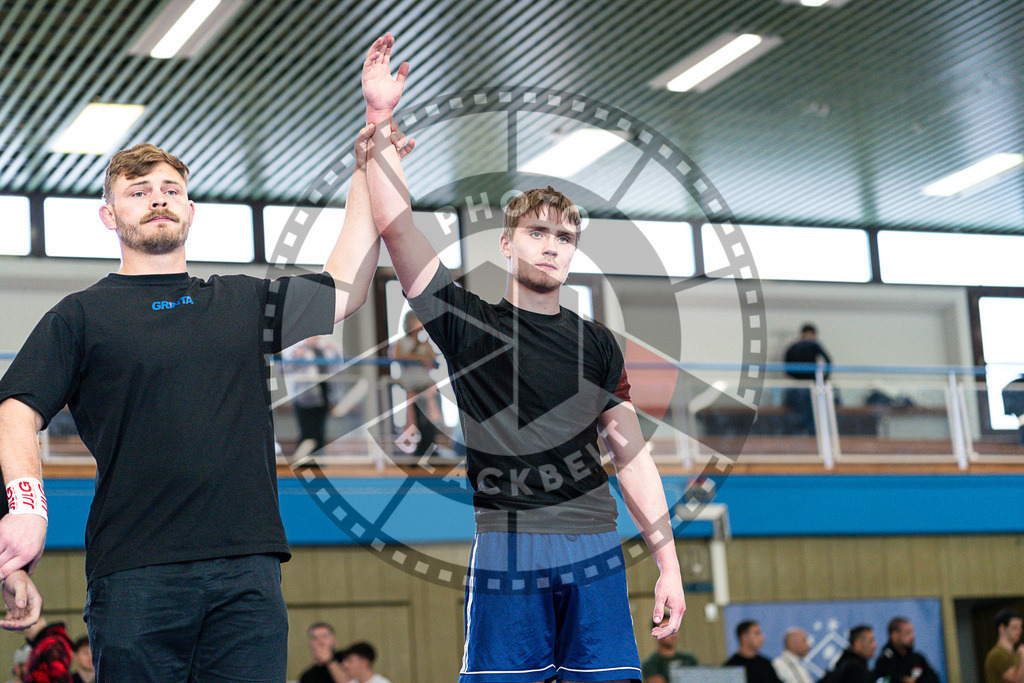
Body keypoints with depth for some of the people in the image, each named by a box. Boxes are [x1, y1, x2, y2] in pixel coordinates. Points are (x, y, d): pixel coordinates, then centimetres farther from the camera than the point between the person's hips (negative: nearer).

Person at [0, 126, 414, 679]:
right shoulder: (81, 315, 9)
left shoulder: (241, 302, 20)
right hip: (135, 570, -3)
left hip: (248, 568, 3)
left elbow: (345, 288, 23)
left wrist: (368, 172, 22)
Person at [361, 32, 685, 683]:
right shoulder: (467, 322, 7)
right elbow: (397, 225, -2)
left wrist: (669, 563, 8)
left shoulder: (597, 344, 15)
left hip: (597, 547, 3)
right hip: (506, 548, -2)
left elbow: (631, 455, 13)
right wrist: (380, 120, -8)